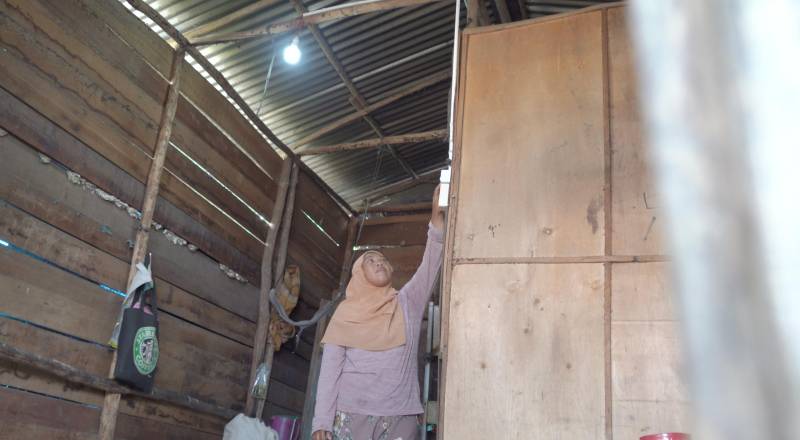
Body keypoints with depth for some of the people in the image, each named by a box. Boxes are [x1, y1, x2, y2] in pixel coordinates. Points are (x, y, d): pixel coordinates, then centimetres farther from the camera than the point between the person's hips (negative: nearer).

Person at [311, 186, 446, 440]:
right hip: (353, 414, -1)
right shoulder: (347, 313, 7)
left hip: (401, 416, 1)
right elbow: (330, 368, 3)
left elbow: (430, 266, -2)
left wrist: (437, 217, -15)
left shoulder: (408, 303, 12)